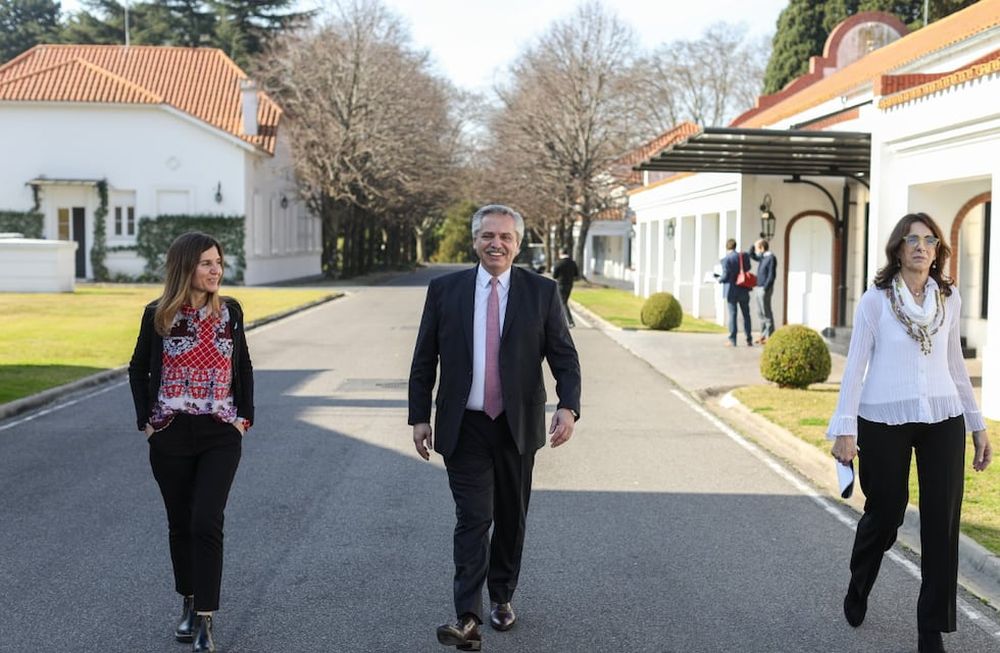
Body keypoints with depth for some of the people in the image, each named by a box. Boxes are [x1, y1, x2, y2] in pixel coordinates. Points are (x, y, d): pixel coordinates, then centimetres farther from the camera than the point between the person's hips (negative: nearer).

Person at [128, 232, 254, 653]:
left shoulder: (229, 312, 1)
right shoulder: (158, 315, -3)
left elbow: (243, 368, 12)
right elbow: (138, 369, 9)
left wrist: (245, 416, 4)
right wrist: (145, 419, 1)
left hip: (221, 435, 0)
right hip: (170, 435, 1)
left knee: (206, 523, -11)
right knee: (181, 523, 11)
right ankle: (189, 604, 30)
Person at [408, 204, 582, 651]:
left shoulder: (541, 292, 0)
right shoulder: (444, 290, 1)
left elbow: (564, 357, -2)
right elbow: (424, 360, 4)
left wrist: (568, 406, -17)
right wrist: (419, 417, 1)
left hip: (518, 427, 1)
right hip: (464, 427, -1)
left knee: (511, 517, 13)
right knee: (473, 518, -8)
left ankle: (501, 597, 32)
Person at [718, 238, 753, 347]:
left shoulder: (726, 259, -12)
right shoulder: (744, 256, 1)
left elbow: (725, 276, -14)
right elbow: (748, 269, 11)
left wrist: (719, 279, 5)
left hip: (731, 291, -4)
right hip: (744, 291, 4)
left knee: (732, 314, 1)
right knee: (746, 314, 11)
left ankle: (732, 340, 1)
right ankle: (749, 340, 13)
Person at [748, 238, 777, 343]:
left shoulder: (771, 258, -14)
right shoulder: (762, 257, 12)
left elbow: (771, 275, -18)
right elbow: (751, 255, 30)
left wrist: (765, 289, -20)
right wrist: (754, 245, 13)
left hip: (765, 289, -9)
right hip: (758, 288, 9)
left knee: (766, 312, -4)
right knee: (760, 313, 12)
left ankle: (770, 336, 0)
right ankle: (763, 334, 19)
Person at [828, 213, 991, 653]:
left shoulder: (949, 300, 7)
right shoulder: (876, 299, -3)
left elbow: (955, 365, 15)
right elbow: (855, 364, -4)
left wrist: (977, 424, 16)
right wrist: (845, 429, -10)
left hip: (942, 419, 3)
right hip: (884, 419, -3)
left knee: (942, 523, -2)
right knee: (884, 513, 7)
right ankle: (857, 590, 38)